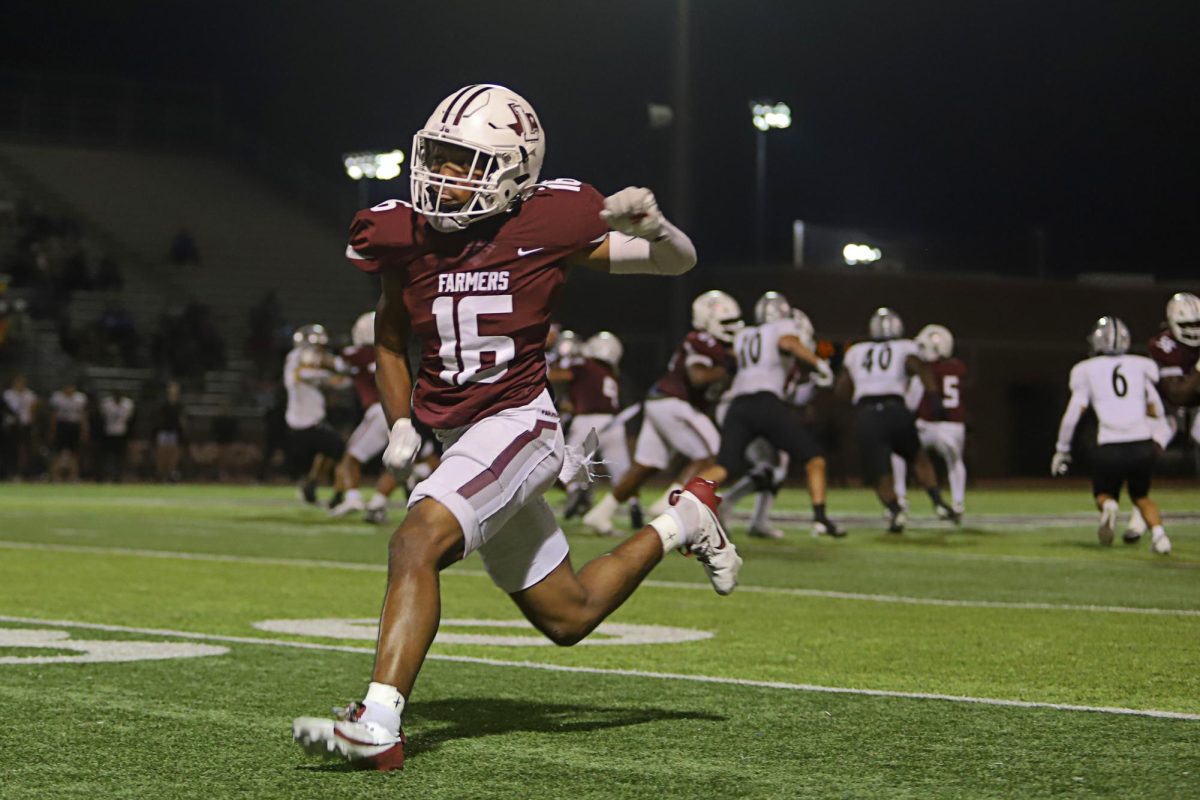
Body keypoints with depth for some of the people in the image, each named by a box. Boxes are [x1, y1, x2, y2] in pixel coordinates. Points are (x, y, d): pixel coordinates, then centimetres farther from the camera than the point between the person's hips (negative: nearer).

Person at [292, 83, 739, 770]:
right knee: (567, 618, 15)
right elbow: (390, 340, 18)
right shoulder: (406, 236, 0)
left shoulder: (545, 226, -10)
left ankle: (378, 726, -30)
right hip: (457, 437, 6)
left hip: (518, 422, -6)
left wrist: (652, 228, -22)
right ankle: (681, 523, 37)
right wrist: (401, 426, 7)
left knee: (416, 543, -29)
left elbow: (679, 262, 0)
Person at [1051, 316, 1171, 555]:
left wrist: (1062, 450, 14)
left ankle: (1108, 506, -13)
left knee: (1104, 495, 23)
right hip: (1143, 446, 2)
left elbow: (1072, 415, 4)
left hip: (1110, 448, -2)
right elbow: (1157, 412, 15)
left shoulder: (1087, 370, 8)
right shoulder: (1141, 366, 13)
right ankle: (1158, 533, -1)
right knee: (1141, 497, 26)